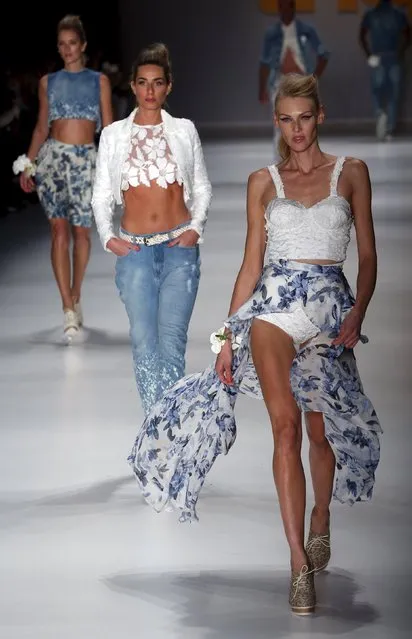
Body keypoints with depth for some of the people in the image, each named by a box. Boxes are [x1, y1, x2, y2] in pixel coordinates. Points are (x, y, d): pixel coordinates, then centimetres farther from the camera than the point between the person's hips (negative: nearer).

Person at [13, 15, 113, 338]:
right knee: (59, 230, -10)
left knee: (81, 230, 3)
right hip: (53, 156, 0)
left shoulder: (99, 81, 8)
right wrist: (27, 164, 4)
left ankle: (76, 297, 25)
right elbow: (42, 127, 13)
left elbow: (108, 127, 5)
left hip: (86, 159, 0)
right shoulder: (48, 82, 12)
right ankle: (69, 311, -14)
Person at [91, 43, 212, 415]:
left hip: (180, 247, -1)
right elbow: (102, 194, 10)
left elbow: (202, 188, 12)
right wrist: (108, 236, -4)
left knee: (172, 339, -9)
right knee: (144, 340, -2)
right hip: (135, 248, 1)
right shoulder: (114, 135, 7)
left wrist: (196, 227, -3)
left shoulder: (184, 131, 7)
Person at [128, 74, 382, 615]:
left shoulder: (351, 173, 6)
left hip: (330, 307, 0)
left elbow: (368, 256, 5)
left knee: (322, 429, 7)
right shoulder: (263, 182, 9)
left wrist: (356, 315, -10)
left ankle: (321, 524, 36)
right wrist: (229, 334, 5)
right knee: (285, 425, -15)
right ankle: (300, 562, -19)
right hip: (273, 306, 0)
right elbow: (252, 263, 10)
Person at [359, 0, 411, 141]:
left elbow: (362, 36, -4)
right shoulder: (399, 14, 3)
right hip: (394, 57, 0)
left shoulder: (370, 14, 2)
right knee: (393, 93, 6)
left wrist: (369, 55, -1)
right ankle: (390, 130, 2)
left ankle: (380, 113, -24)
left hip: (377, 58, 0)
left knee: (377, 90, 8)